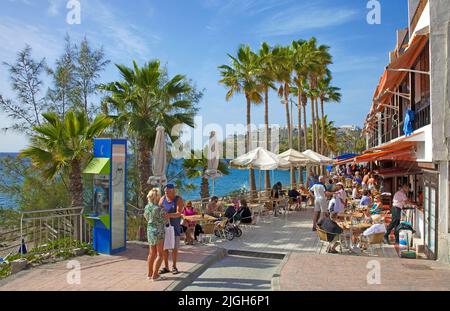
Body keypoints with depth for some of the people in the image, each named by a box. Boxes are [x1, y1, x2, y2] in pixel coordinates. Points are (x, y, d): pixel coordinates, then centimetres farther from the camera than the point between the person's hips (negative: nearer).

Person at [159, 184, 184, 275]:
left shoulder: (179, 199, -11)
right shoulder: (162, 199, 0)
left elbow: (179, 213, -22)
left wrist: (169, 215, -40)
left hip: (175, 226, -3)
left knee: (174, 247, 3)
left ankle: (174, 267, 17)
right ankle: (166, 267, 17)